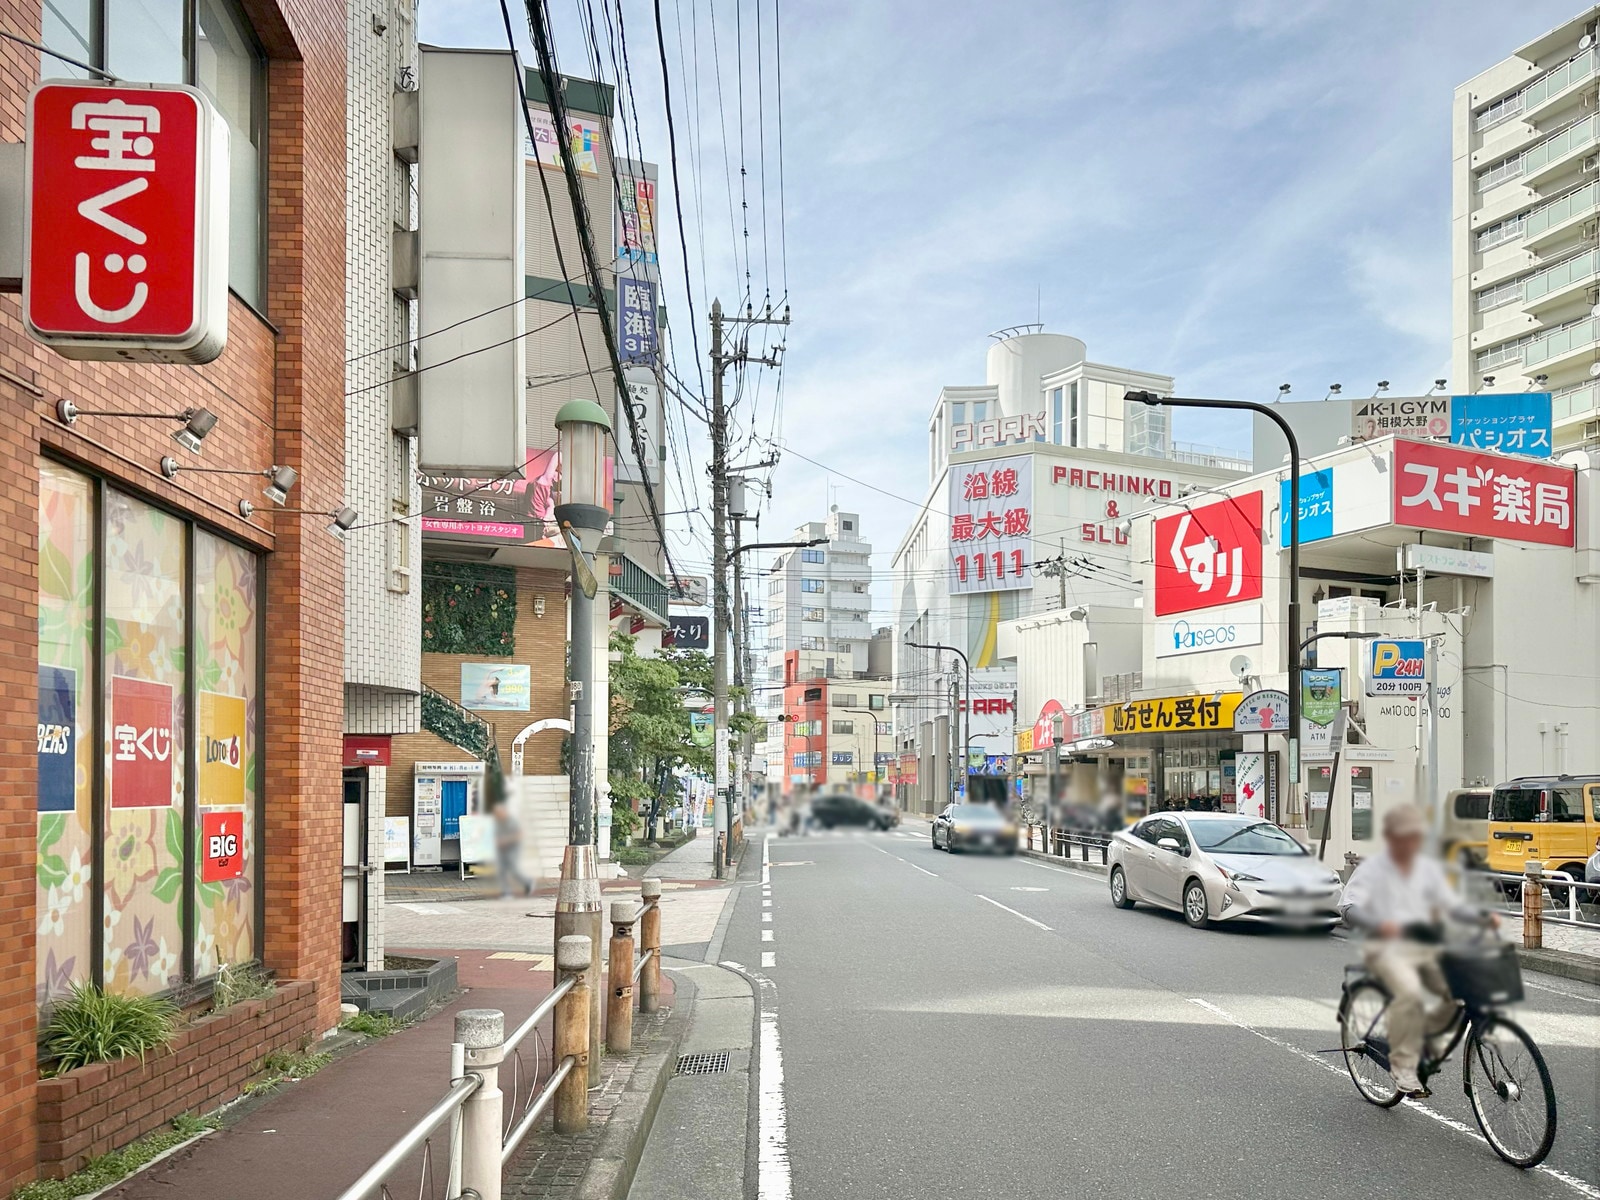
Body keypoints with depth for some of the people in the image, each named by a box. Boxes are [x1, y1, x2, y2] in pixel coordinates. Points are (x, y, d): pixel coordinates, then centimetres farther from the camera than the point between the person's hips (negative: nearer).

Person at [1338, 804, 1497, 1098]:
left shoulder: (1429, 868, 16)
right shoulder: (1372, 869, -1)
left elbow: (1452, 905, 12)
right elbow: (1348, 908, -14)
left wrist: (1483, 916, -8)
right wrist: (1379, 925, -34)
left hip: (1426, 947, 5)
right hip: (1386, 946, -5)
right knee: (1410, 991, -32)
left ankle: (1425, 1033, 7)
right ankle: (1403, 1066, -18)